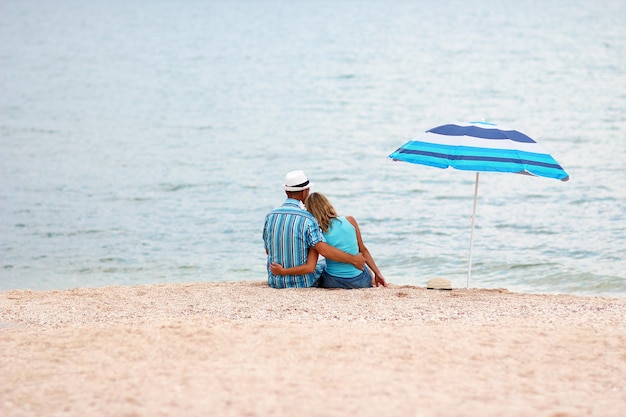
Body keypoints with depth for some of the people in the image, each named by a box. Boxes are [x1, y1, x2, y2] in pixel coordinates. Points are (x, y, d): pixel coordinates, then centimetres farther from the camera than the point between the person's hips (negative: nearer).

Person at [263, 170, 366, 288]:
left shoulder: (270, 216, -3)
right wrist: (353, 259, -17)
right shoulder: (306, 219, -17)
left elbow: (268, 251, 9)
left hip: (274, 282, 5)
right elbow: (324, 250, -27)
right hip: (302, 283, -4)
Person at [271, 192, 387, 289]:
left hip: (333, 282, -3)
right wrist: (378, 273, 10)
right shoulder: (350, 220, -6)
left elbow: (310, 267, -18)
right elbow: (363, 250, 1)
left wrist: (283, 271, -10)